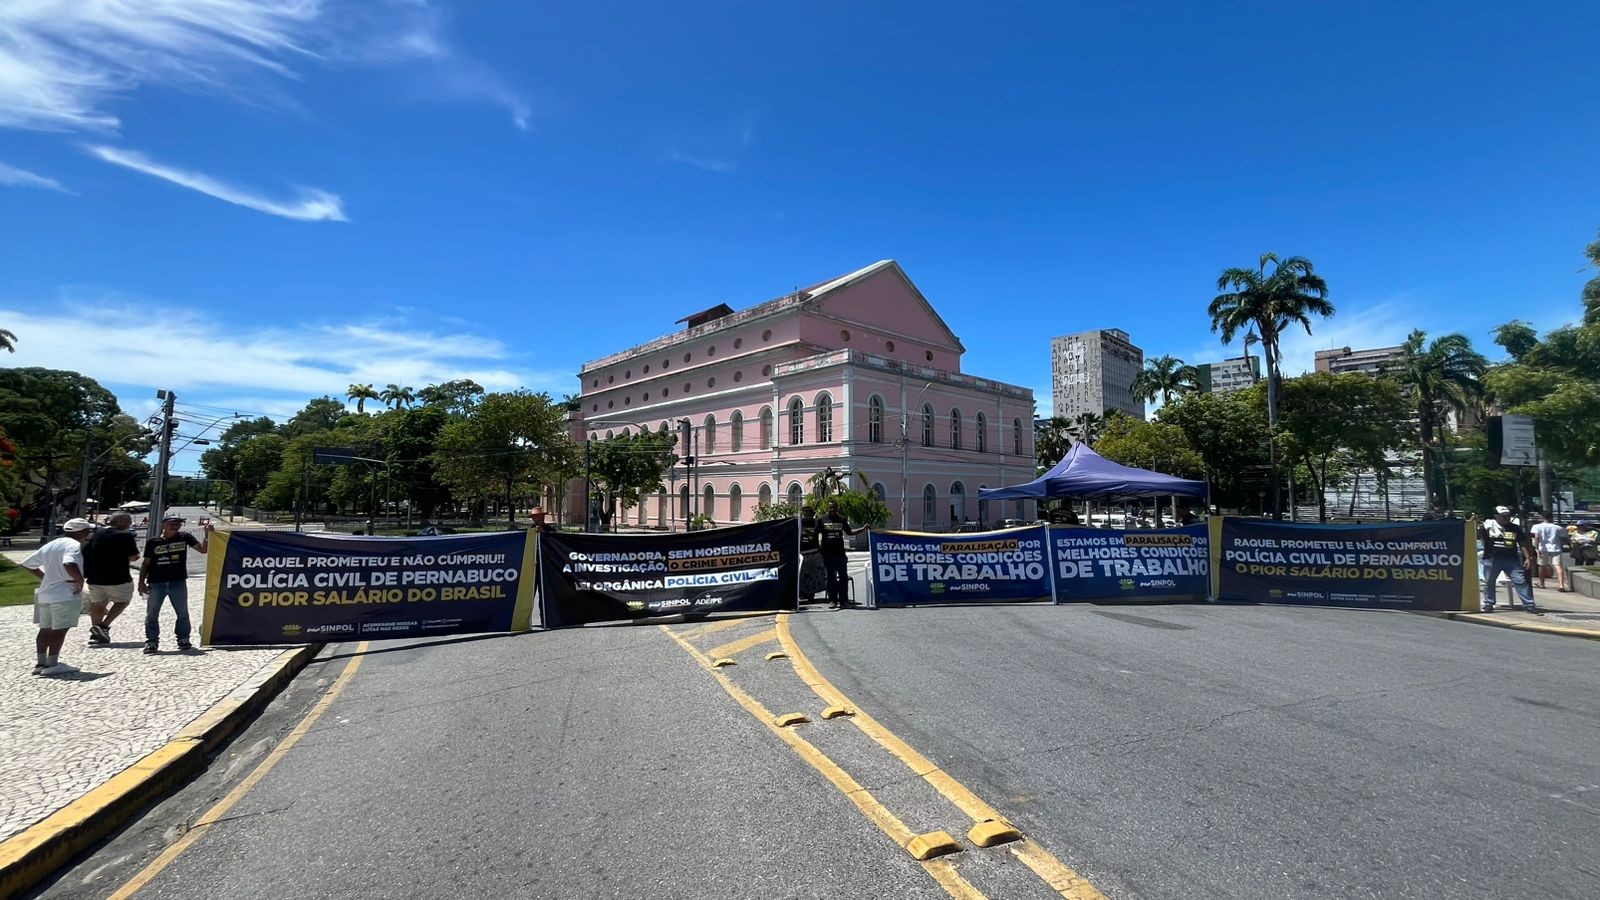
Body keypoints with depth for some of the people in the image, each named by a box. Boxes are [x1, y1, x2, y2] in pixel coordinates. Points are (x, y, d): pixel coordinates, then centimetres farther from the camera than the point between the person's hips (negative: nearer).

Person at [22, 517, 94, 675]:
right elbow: (69, 564, -32)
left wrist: (45, 577, 21)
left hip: (44, 594, 9)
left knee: (45, 629, 14)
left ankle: (41, 663, 19)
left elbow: (27, 564, 22)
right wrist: (80, 580, -20)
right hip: (65, 594, -9)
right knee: (60, 630, -3)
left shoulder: (50, 545, 15)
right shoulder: (73, 544, -13)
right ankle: (52, 665, 0)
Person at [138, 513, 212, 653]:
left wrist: (207, 534, -12)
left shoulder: (184, 537, 4)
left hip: (178, 582, 0)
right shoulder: (153, 542, 2)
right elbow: (146, 563, 7)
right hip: (156, 583, 0)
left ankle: (183, 639, 20)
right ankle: (152, 641, 15)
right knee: (152, 614, 4)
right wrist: (141, 582, 2)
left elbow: (203, 549, 1)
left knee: (183, 613, 7)